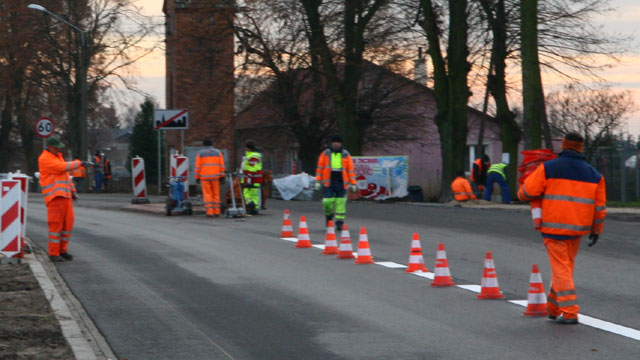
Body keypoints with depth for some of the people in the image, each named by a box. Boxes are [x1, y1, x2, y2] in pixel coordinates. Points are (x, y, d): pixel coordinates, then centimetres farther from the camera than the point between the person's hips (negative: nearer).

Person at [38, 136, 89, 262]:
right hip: (55, 196, -9)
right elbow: (62, 167, -17)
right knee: (56, 224, -9)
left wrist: (72, 190, 19)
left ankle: (63, 250, 16)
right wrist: (79, 163, -8)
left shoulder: (58, 156, 21)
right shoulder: (45, 159, -8)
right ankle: (53, 253, -5)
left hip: (65, 195, 9)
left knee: (68, 223, 7)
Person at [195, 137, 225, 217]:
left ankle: (209, 212, -7)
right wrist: (222, 176, 2)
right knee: (216, 194, 9)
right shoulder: (218, 152, 6)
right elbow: (222, 165, 0)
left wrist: (197, 177, 4)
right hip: (215, 177, 1)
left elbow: (198, 166, -1)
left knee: (207, 195, 1)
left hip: (205, 177, -1)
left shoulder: (200, 154, 2)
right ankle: (216, 212, 7)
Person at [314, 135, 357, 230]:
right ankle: (329, 215, 22)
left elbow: (350, 169, 8)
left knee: (340, 203, -3)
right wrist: (318, 181, 2)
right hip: (328, 182, 0)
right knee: (327, 202, -7)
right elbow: (320, 168, 8)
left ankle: (339, 222, 3)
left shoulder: (346, 155, 7)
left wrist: (353, 183, 3)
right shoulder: (325, 154, 7)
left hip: (341, 183, 0)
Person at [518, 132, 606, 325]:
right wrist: (596, 230, 19)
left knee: (561, 269, -1)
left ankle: (569, 312, -9)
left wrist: (522, 195, 16)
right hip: (578, 229, 4)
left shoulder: (548, 168, -7)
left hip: (554, 227, -4)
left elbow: (527, 192, -7)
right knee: (565, 267, 17)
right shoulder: (594, 175, 7)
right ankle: (554, 308, 25)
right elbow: (599, 207, 8)